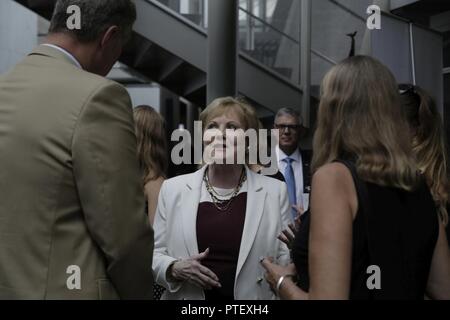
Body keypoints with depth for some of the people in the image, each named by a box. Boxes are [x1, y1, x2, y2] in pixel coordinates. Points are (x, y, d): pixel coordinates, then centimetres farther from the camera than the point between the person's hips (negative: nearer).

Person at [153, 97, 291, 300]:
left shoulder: (275, 191, -4)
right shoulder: (173, 189, -2)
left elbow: (285, 261, -1)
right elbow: (154, 254, 2)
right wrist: (175, 268, -15)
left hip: (252, 296, 0)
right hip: (188, 296, 1)